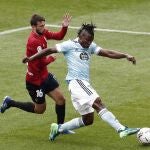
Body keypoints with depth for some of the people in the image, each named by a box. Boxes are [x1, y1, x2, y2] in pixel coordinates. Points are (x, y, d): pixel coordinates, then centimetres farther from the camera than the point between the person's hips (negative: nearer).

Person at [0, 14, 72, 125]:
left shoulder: (43, 33, -4)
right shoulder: (33, 41, -30)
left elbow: (59, 36, 3)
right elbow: (42, 62, -29)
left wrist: (65, 27, -16)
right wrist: (51, 58, -8)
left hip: (45, 76, 8)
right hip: (35, 80, -8)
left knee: (61, 99, 5)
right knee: (40, 109, 9)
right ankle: (10, 103, 24)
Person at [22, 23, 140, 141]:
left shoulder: (90, 46, 16)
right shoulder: (70, 45, 0)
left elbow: (107, 53, 9)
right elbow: (50, 50, 3)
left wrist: (125, 55, -3)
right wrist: (32, 58, 1)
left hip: (85, 84, 9)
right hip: (76, 82, -9)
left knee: (88, 120, 10)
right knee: (98, 102, -25)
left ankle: (58, 128, 23)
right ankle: (121, 129, -36)